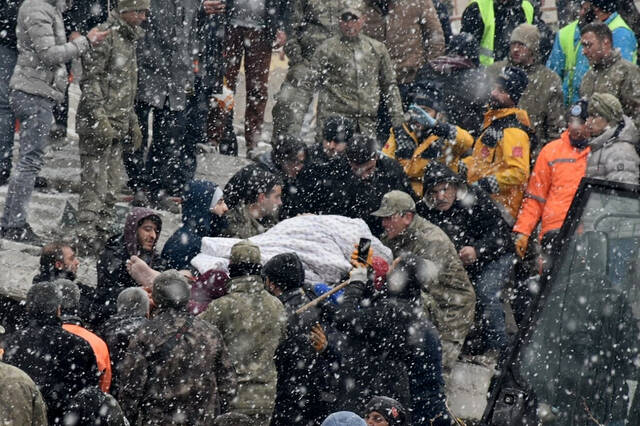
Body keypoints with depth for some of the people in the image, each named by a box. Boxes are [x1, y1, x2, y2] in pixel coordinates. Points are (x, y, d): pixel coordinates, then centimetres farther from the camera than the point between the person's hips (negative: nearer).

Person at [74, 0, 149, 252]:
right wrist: (99, 117, -22)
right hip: (98, 125, -9)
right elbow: (90, 80, -17)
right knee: (95, 182, -10)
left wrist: (132, 122, 25)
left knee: (111, 185, 11)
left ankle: (104, 231, 17)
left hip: (118, 125, 9)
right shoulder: (105, 35, -12)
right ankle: (87, 234, -10)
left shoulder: (129, 38, 17)